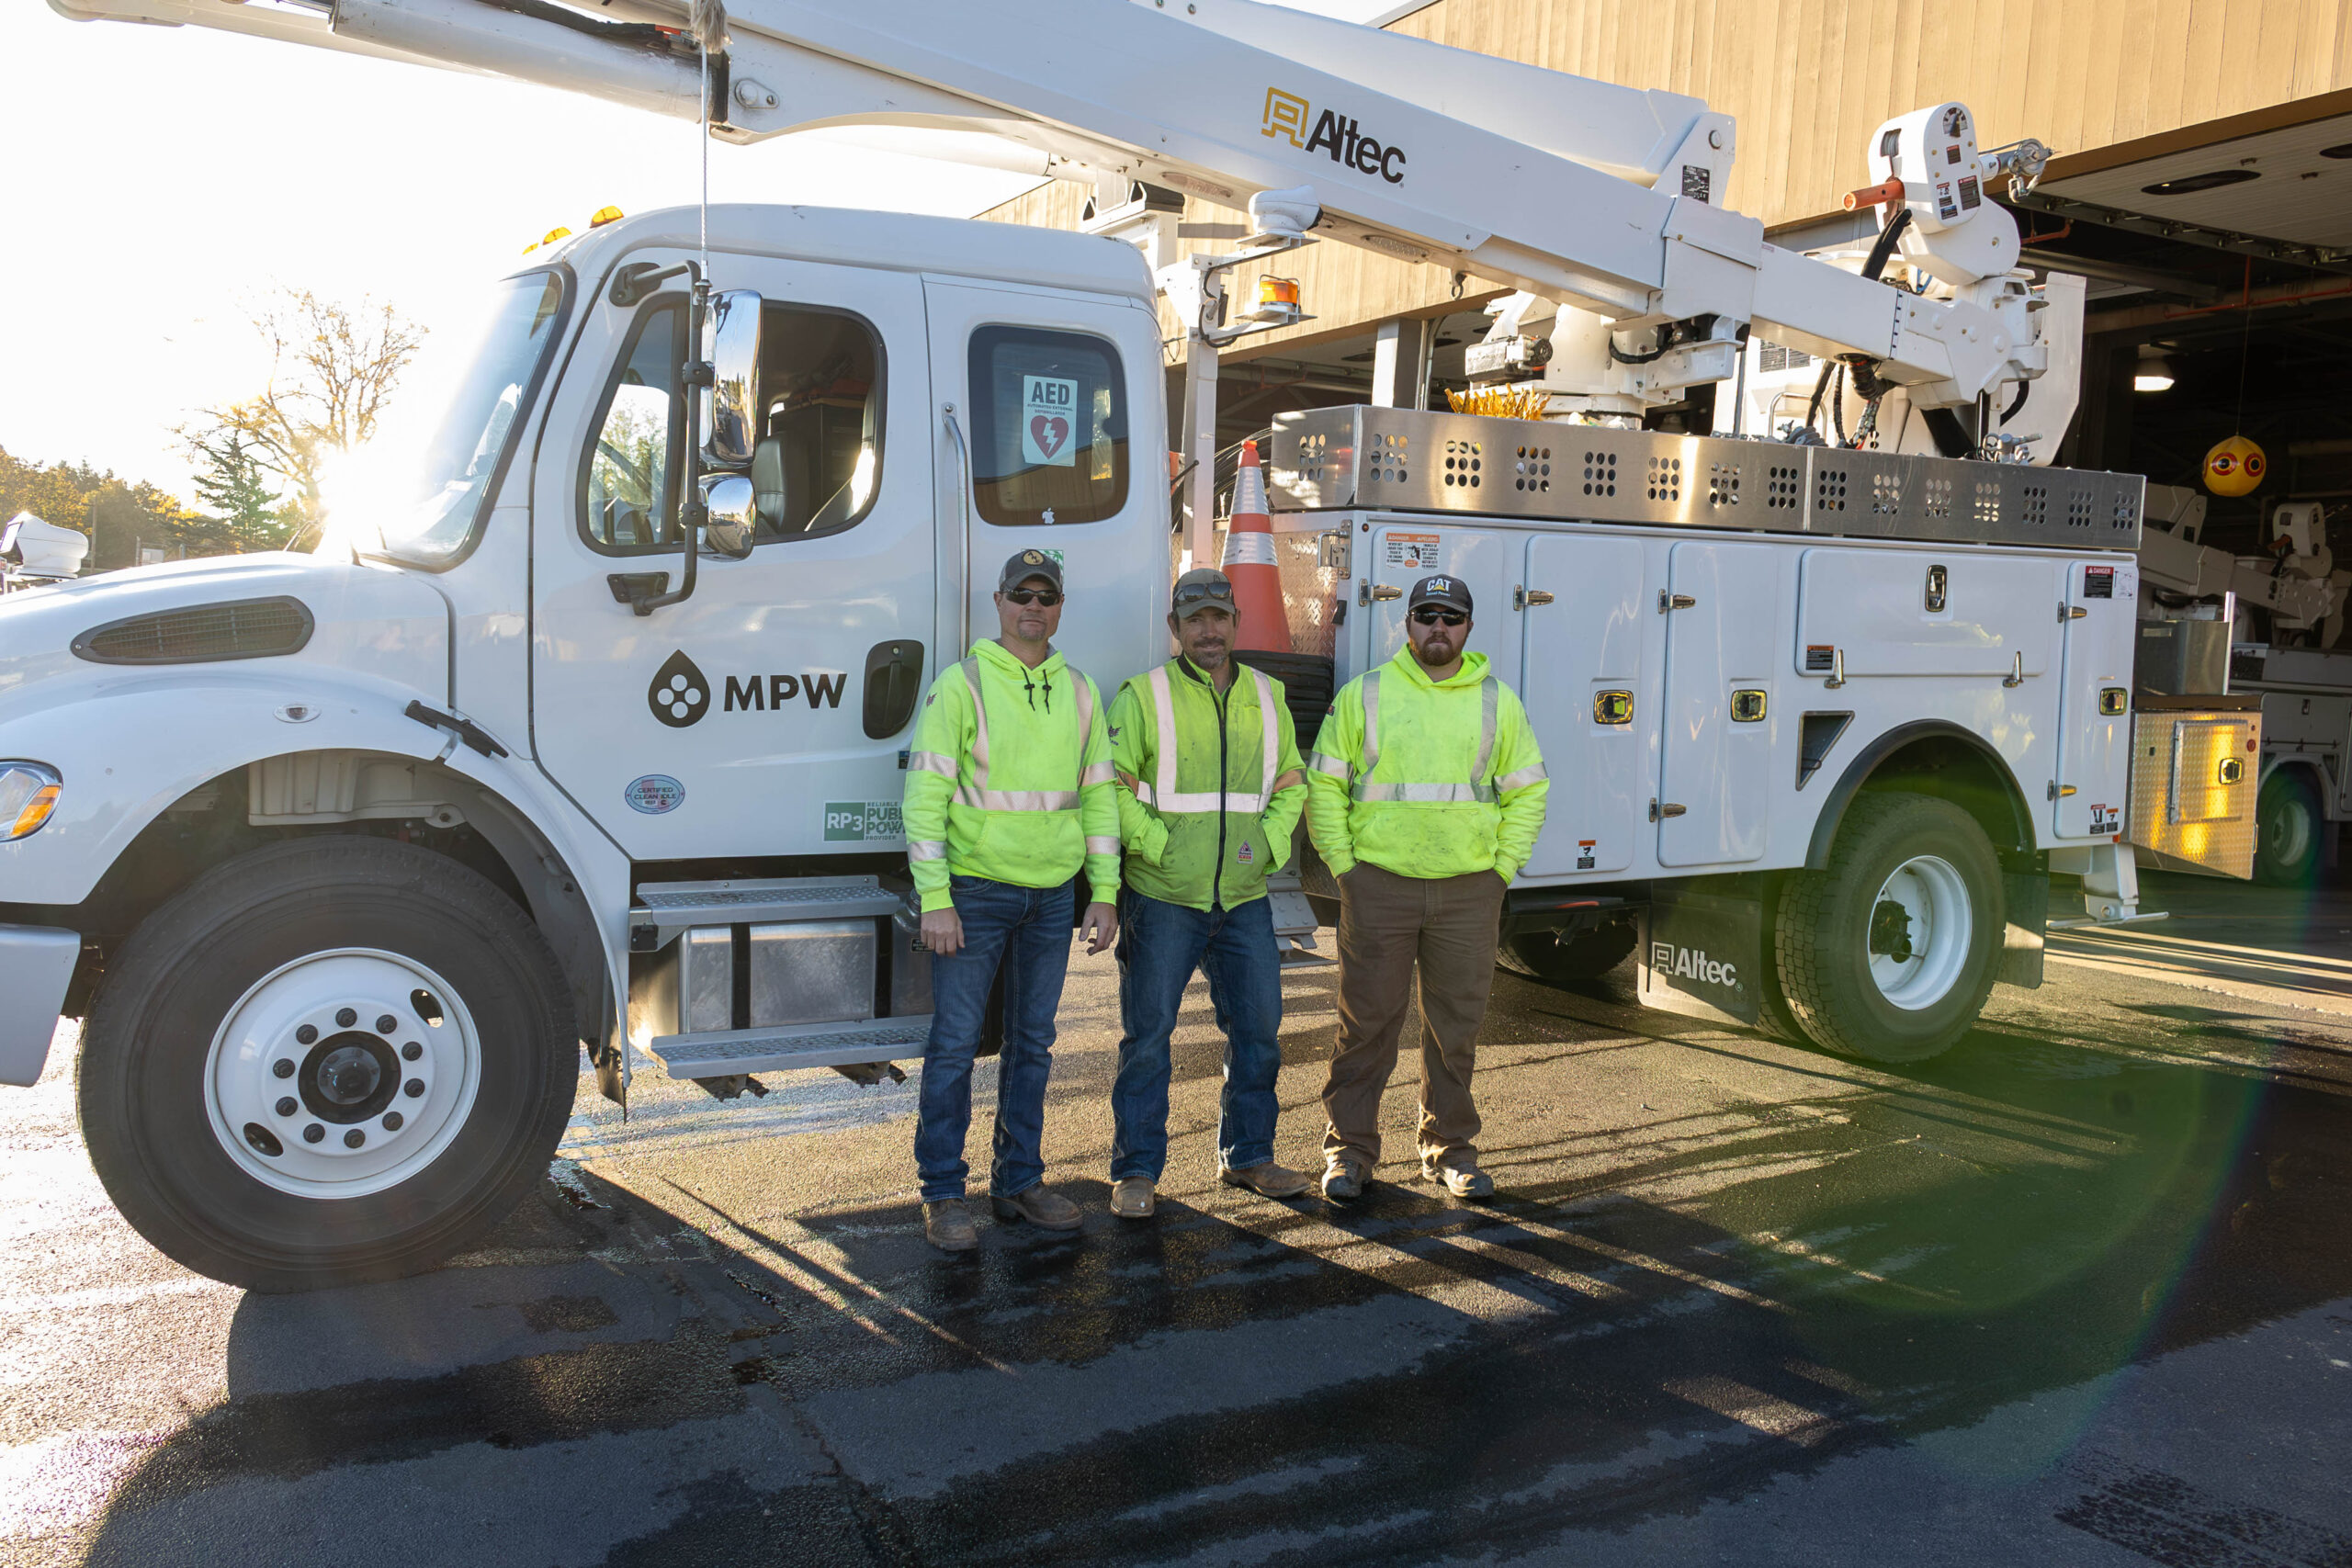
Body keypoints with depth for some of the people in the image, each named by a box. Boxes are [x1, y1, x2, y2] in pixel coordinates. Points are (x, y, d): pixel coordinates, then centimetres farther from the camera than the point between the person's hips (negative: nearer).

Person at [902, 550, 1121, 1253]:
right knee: (955, 1043, -1)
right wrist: (935, 899, -16)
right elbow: (925, 794, -10)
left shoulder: (1079, 693, 8)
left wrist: (1105, 893, 5)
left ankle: (1019, 1181, 24)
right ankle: (943, 1195, 10)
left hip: (1051, 896, 5)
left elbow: (1099, 796, 11)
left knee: (1032, 1043, 12)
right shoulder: (961, 685, -6)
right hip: (974, 891, -5)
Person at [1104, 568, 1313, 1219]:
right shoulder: (1144, 696, -3)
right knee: (1148, 1032, 1)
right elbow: (1112, 787, -7)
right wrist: (1157, 846, -14)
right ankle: (1137, 1169, 12)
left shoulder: (1266, 697, 11)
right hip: (1163, 898, -4)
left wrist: (1269, 843, 3)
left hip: (1245, 898, 5)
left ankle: (1247, 1155, 26)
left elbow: (1292, 782, 18)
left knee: (1257, 1029, 10)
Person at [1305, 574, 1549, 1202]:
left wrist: (1502, 868, 4)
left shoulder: (1499, 702, 9)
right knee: (1368, 1022, 2)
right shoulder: (1363, 695, 3)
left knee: (1456, 1027, 9)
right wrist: (1342, 864, -4)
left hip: (1468, 891, 2)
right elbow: (1324, 784, 4)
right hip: (1379, 885, -2)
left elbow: (1527, 791, 13)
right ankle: (1351, 1150, 14)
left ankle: (1450, 1150, 23)